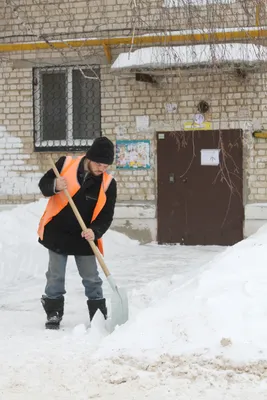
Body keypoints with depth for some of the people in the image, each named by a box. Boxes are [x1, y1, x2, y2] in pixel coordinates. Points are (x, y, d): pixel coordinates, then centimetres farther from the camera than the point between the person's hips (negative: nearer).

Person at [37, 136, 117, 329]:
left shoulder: (108, 183, -10)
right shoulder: (66, 164, -12)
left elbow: (106, 215, -7)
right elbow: (43, 184, -4)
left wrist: (95, 231, -26)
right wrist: (55, 186, -27)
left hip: (85, 237, 1)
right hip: (57, 232, 0)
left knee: (92, 279, 5)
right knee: (55, 277, 5)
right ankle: (54, 313, 18)